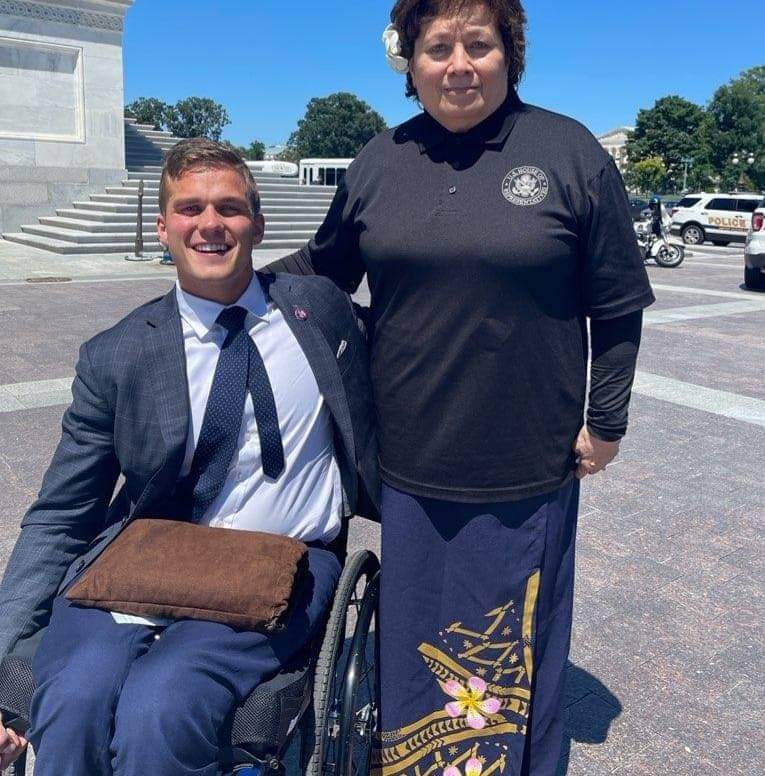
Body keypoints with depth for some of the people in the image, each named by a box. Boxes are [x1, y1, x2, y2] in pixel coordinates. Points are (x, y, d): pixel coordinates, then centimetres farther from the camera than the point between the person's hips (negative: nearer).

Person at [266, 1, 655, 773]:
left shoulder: (569, 152, -4)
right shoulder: (379, 161, 4)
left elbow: (618, 305, -1)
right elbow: (322, 264, 15)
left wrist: (605, 421, 0)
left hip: (526, 470, -2)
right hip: (411, 463, 3)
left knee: (514, 648, 16)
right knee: (414, 639, 19)